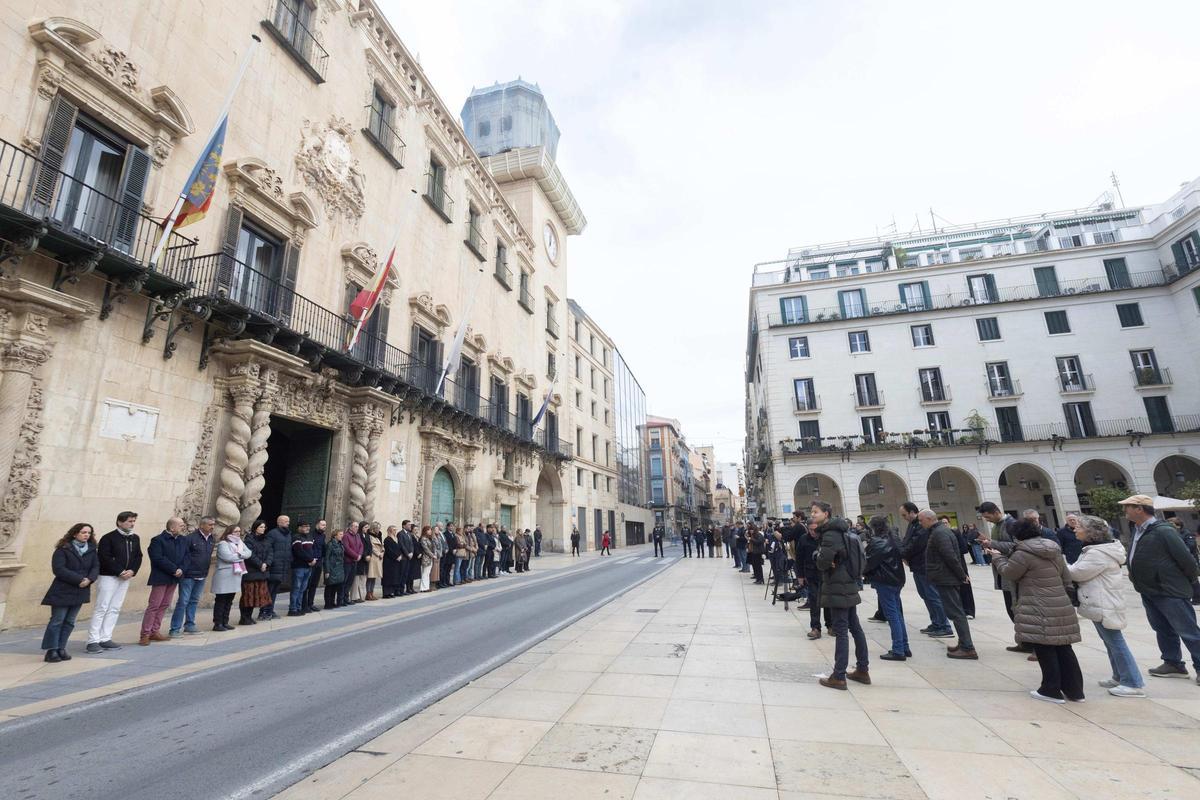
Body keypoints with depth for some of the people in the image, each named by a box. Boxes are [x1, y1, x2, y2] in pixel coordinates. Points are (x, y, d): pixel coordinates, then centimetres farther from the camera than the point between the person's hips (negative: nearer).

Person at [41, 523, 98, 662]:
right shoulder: (63, 549, -9)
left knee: (70, 622, 8)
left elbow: (96, 566, 5)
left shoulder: (91, 549, 7)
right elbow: (58, 569, -16)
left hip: (80, 592, 5)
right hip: (62, 592, -5)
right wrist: (79, 579, -20)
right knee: (57, 620, -1)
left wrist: (89, 579, -14)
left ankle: (61, 648, 15)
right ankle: (52, 650, 7)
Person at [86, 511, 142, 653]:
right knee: (101, 608, -4)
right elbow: (104, 558, -16)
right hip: (108, 577, -6)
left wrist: (132, 571, -7)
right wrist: (120, 571, -17)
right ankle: (93, 641, 2)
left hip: (125, 578, 6)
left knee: (114, 609, 8)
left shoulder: (135, 538, 9)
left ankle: (105, 639, 14)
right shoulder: (108, 538, -10)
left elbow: (138, 557, 10)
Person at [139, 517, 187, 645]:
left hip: (174, 578, 7)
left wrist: (180, 569, -8)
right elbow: (158, 559, -19)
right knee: (154, 606, -3)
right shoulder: (158, 540, -11)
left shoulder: (183, 540, 9)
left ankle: (154, 632, 19)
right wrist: (174, 569, -17)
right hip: (160, 578, -6)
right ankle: (145, 634, 6)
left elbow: (185, 556, 8)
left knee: (164, 605, 11)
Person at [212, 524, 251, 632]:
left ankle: (225, 622, 18)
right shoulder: (223, 544, -9)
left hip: (236, 575, 7)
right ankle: (217, 624, 5)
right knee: (220, 601, -1)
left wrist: (239, 553, -13)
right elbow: (228, 557, -21)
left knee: (229, 601, 11)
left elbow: (249, 553, 5)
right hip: (224, 576, -7)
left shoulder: (240, 543, 15)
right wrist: (241, 556, -7)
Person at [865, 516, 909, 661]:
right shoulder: (893, 539, 10)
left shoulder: (878, 542, -17)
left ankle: (898, 651, -1)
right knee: (898, 614, 14)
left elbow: (870, 562, -14)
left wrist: (862, 572, 5)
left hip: (884, 582, -9)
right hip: (896, 579, 9)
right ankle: (904, 648, 20)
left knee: (892, 616, -5)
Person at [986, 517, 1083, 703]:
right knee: (1063, 648, 15)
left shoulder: (1023, 554, -16)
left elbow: (1009, 572, -4)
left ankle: (1051, 691, 10)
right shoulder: (1054, 551, 11)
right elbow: (1067, 579, 17)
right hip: (1062, 606, 8)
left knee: (1044, 649, 2)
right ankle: (1074, 690, 23)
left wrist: (998, 557, 12)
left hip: (1039, 611, -8)